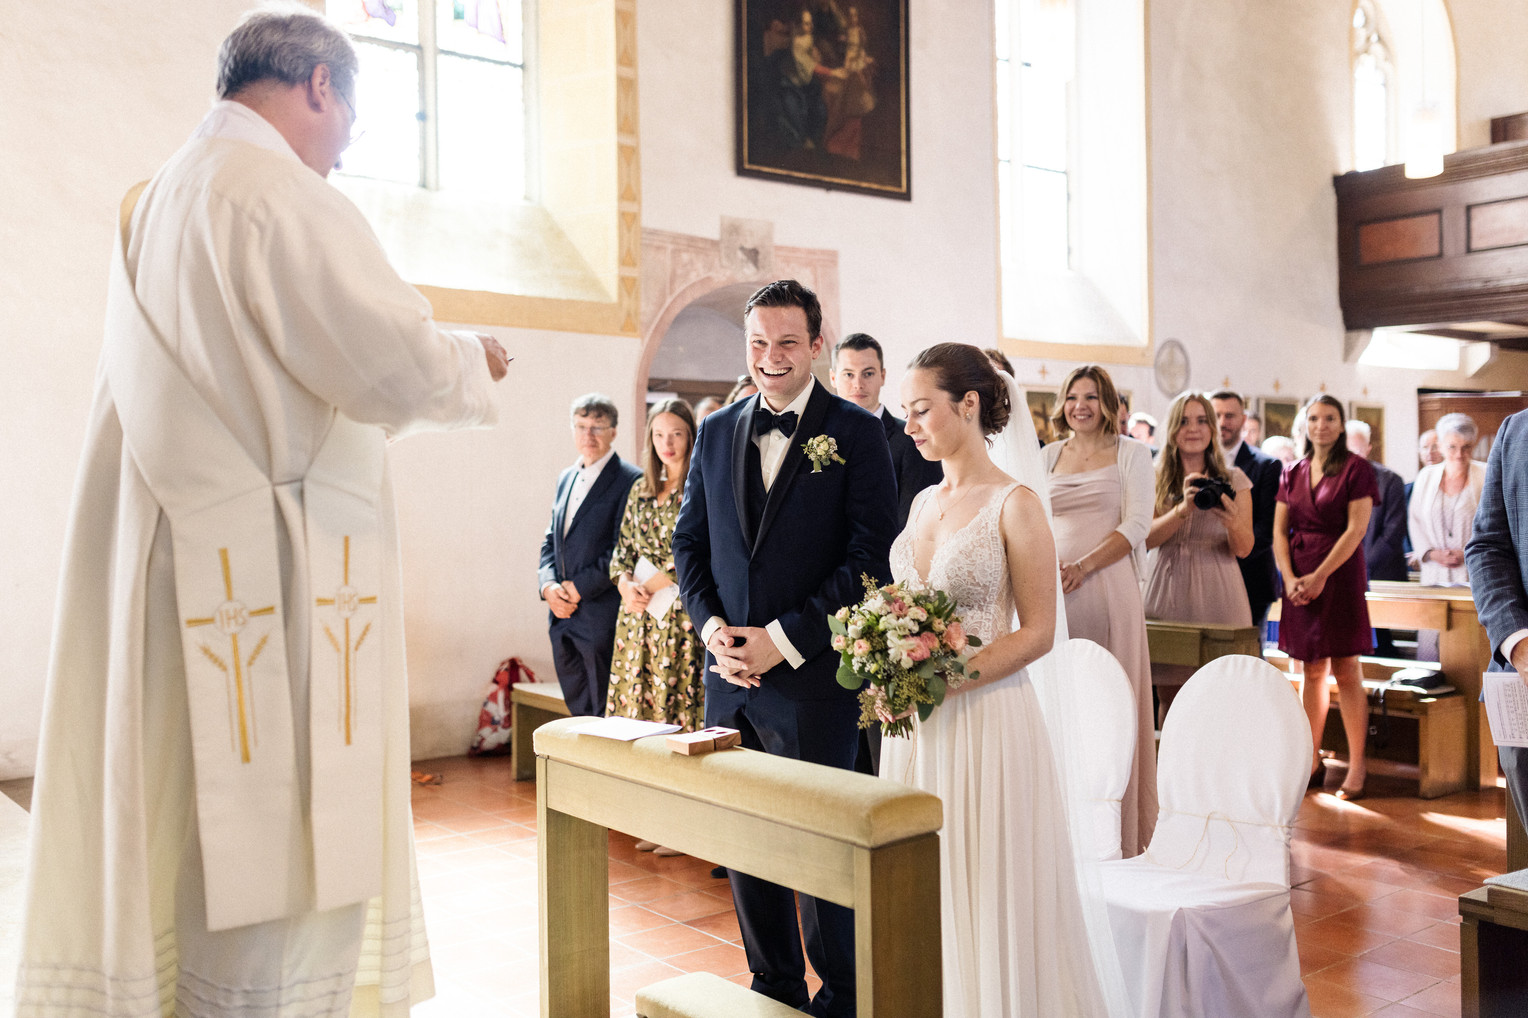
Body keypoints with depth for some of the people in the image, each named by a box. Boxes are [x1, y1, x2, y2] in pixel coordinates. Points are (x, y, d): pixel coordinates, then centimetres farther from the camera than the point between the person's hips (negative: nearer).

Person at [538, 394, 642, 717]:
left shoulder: (630, 480, -9)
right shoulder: (566, 478, 15)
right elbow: (550, 541, 17)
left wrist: (579, 588, -15)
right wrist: (549, 586, 0)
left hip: (601, 616, -7)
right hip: (562, 614, 7)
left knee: (606, 712, 0)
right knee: (577, 709, 14)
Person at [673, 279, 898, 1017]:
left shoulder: (856, 433, -5)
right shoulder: (717, 432, 10)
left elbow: (871, 556, -11)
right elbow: (689, 541, 14)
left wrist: (786, 640, -15)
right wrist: (710, 624, -3)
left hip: (813, 675, -5)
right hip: (730, 675, 5)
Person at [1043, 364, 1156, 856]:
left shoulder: (1131, 453, 6)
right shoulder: (1049, 456, 15)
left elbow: (1136, 525, -4)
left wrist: (1082, 567, -16)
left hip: (1107, 589, -3)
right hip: (1053, 591, 3)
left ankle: (1116, 829, 8)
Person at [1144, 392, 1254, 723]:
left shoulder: (1233, 480, 7)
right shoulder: (1155, 478, 7)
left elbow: (1243, 549, 0)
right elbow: (1147, 537, -6)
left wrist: (1232, 522, -22)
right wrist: (1184, 509, -22)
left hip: (1216, 594, 0)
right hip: (1168, 592, 1)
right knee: (1169, 697, 2)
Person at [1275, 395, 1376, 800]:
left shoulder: (1355, 468, -1)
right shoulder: (1293, 473, 13)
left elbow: (1356, 529, -9)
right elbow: (1280, 531, 8)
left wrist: (1321, 576, -14)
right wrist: (1289, 578, -6)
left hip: (1339, 574, -4)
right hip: (1299, 579, 4)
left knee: (1345, 669, -5)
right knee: (1311, 670, 8)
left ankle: (1356, 766, 1)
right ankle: (1313, 762, 14)